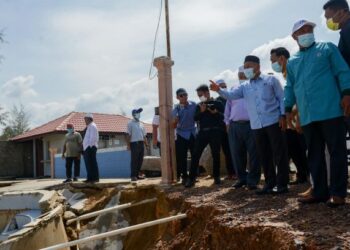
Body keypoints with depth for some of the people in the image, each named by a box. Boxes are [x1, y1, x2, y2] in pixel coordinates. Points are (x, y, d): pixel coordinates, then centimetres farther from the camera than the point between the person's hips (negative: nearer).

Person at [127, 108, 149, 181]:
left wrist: (146, 144, 11)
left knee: (140, 160, 7)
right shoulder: (130, 123, 0)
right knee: (134, 160, -7)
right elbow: (128, 135, -6)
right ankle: (133, 175, -4)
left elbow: (144, 135, 19)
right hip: (134, 143, -6)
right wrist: (128, 145, -13)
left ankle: (137, 174, 15)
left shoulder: (141, 124, 19)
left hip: (141, 143, 7)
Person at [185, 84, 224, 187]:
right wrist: (201, 111, -11)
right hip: (202, 132, 3)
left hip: (215, 132, -2)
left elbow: (223, 116, -1)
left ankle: (216, 177, 16)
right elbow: (195, 118, 6)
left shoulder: (217, 103, 5)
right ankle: (191, 178, -1)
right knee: (195, 155, -4)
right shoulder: (199, 105, 15)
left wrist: (216, 113, -20)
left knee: (216, 155, 2)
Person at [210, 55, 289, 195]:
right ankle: (270, 184, 19)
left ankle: (282, 184, 7)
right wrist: (219, 90, -18)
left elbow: (281, 98, 3)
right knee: (264, 156, 9)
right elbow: (231, 95, 0)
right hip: (257, 126, 4)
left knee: (279, 154, -1)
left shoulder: (271, 80, 4)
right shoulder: (244, 86, 13)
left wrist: (282, 116, -7)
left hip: (273, 122, -4)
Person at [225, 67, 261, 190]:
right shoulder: (233, 89, 17)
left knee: (253, 153, -1)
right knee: (237, 153, 7)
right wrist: (227, 123, 13)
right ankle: (242, 178, 20)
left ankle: (252, 180, 8)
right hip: (235, 126, 4)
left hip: (251, 125, -4)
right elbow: (228, 108, 19)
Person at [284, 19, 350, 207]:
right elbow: (290, 87, 22)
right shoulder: (292, 62, 20)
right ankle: (320, 191, 16)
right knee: (314, 155, 7)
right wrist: (288, 109, 12)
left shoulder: (327, 48, 9)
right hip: (307, 115, 4)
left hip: (331, 110, -4)